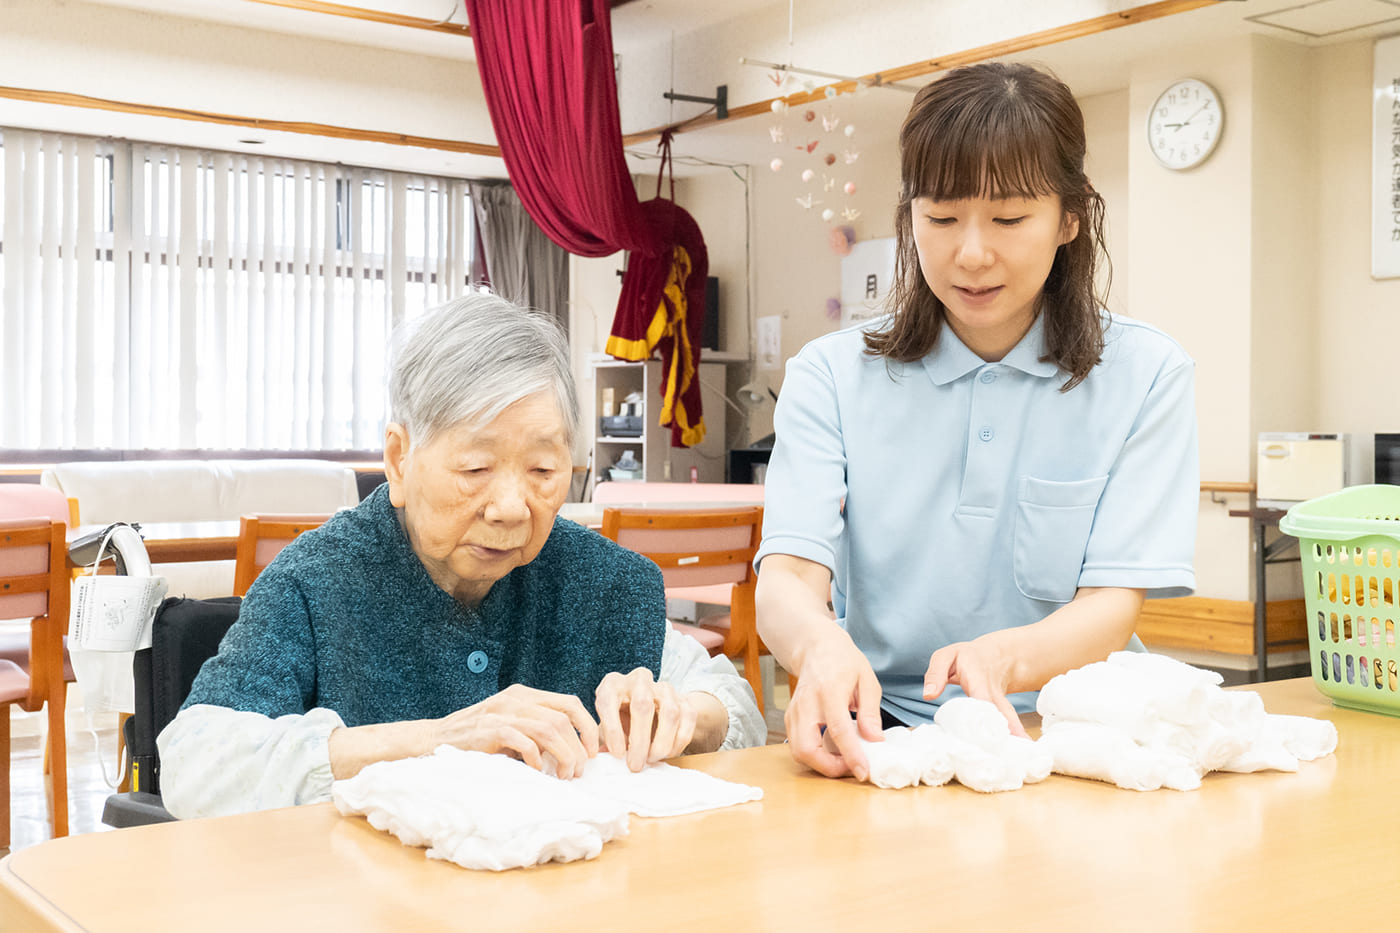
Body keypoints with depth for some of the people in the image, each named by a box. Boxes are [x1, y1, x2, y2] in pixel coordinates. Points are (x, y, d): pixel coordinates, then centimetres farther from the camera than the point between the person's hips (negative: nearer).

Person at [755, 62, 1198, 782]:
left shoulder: (1144, 376, 2)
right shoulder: (830, 376, 3)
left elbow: (1113, 608, -7)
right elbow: (788, 573, -9)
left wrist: (1001, 660, -29)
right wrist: (822, 648, -34)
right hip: (884, 733, 0)